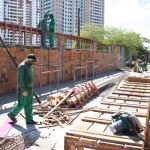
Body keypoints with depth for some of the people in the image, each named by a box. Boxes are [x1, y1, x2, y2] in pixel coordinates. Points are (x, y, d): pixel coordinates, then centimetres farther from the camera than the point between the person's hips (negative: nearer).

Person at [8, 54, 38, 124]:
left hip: (30, 88, 8)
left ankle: (29, 119, 14)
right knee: (21, 104, 4)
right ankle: (12, 114, 27)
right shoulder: (22, 66, -18)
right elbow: (20, 79, -23)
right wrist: (24, 90, -24)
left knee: (29, 105, 9)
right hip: (23, 89, -8)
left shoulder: (30, 66, 9)